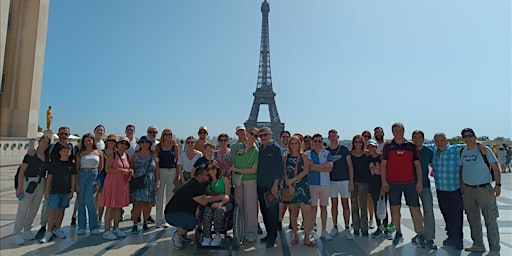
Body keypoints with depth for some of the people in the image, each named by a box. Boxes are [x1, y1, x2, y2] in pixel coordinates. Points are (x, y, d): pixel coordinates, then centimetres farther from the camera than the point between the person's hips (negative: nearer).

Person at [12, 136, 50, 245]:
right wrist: (20, 186, -12)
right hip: (28, 182, -5)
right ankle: (16, 234, 6)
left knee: (35, 208, 11)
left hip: (41, 183, 5)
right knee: (23, 208, -3)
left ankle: (27, 230, 24)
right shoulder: (31, 155, -6)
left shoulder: (47, 157, 7)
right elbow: (22, 170, -7)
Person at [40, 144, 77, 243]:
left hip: (66, 192, 2)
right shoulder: (54, 163, -1)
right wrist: (46, 191, -1)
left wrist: (72, 191, 1)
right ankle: (49, 232, 4)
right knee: (52, 210, -5)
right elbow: (49, 178, 1)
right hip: (54, 191, -2)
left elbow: (73, 178, 5)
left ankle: (57, 229, 25)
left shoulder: (71, 165, 3)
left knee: (61, 209, 11)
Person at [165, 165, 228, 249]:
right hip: (172, 214, -10)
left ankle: (178, 229, 13)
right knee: (191, 222, -32)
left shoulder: (197, 184, 7)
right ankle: (176, 235, -4)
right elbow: (203, 201, -33)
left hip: (183, 213, 10)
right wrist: (222, 197, -28)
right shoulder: (193, 186, -23)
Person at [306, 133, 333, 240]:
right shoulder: (308, 153, 4)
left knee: (324, 207, 8)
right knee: (313, 207, 1)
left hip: (325, 183, 2)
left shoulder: (327, 153, 9)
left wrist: (317, 167, -10)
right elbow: (310, 166, -12)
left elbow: (330, 168, -5)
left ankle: (324, 231, 18)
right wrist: (325, 165, -6)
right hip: (312, 183, -2)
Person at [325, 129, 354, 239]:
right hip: (331, 181, 2)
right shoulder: (325, 151, 6)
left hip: (344, 180, -2)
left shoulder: (344, 149, 0)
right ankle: (335, 227, 19)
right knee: (334, 204, 8)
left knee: (345, 205, 3)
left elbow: (350, 166, 0)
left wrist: (351, 182, -6)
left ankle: (347, 228, 10)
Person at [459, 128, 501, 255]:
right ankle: (478, 245, 26)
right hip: (468, 189, 5)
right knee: (473, 219, 13)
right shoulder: (462, 151, 7)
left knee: (490, 220, -1)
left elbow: (495, 167, -5)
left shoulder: (484, 149, -5)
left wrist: (498, 184, -12)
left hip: (484, 188, -5)